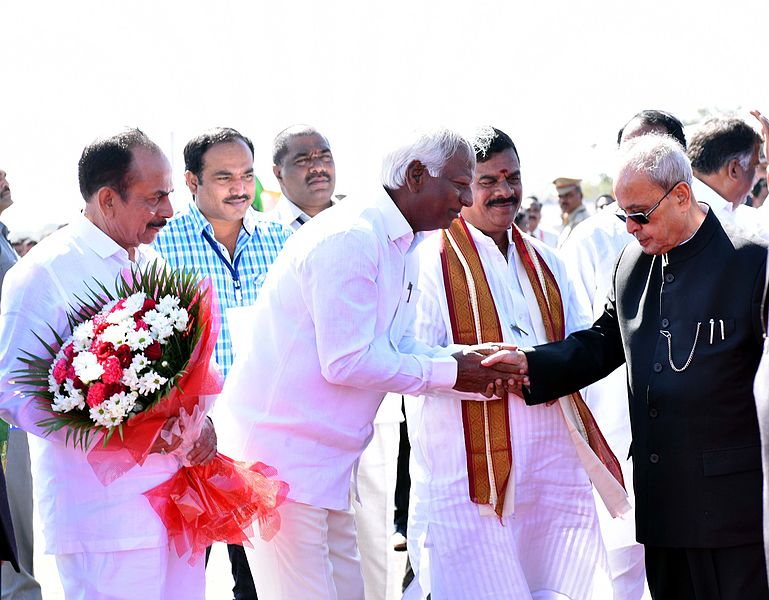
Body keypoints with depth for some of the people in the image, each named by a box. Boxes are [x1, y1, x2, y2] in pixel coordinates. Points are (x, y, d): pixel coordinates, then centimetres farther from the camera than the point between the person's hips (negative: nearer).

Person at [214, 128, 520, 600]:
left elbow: (397, 345, 14)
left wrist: (464, 359, -4)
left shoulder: (400, 246, 13)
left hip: (329, 462, 10)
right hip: (282, 451, -10)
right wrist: (449, 373, -14)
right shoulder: (352, 237, -19)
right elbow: (347, 362, -22)